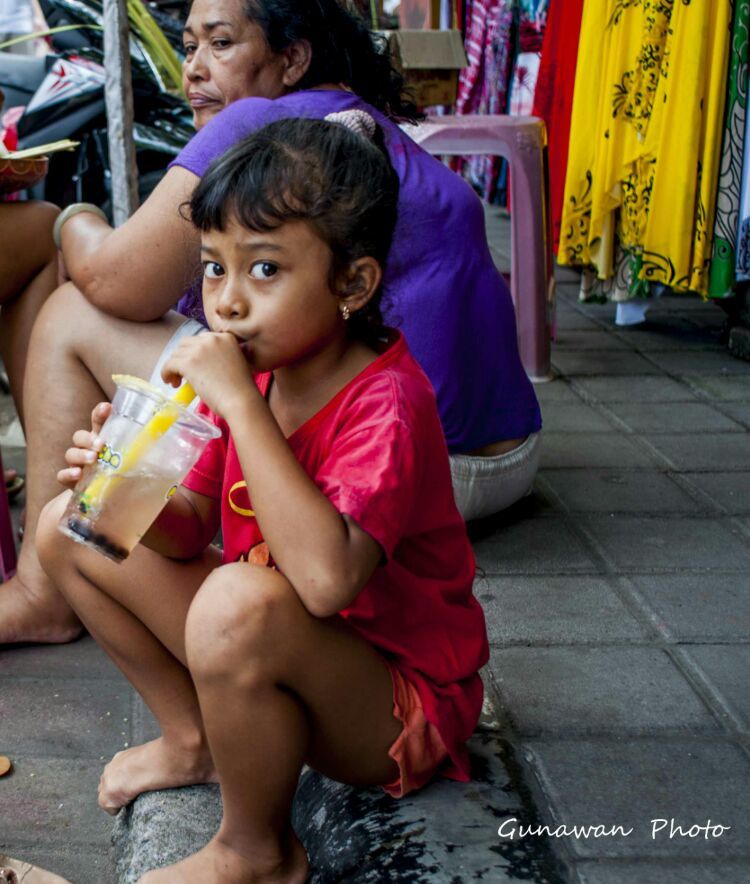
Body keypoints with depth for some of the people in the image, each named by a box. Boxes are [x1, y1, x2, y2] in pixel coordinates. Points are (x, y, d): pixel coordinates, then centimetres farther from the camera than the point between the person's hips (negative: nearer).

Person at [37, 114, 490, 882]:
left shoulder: (385, 402, -27)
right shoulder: (251, 370, -4)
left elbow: (326, 578, -43)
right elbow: (190, 531, 3)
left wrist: (239, 404, -38)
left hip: (395, 705, -7)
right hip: (275, 652, 8)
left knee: (237, 603, -40)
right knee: (67, 530, 5)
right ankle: (195, 738, 15)